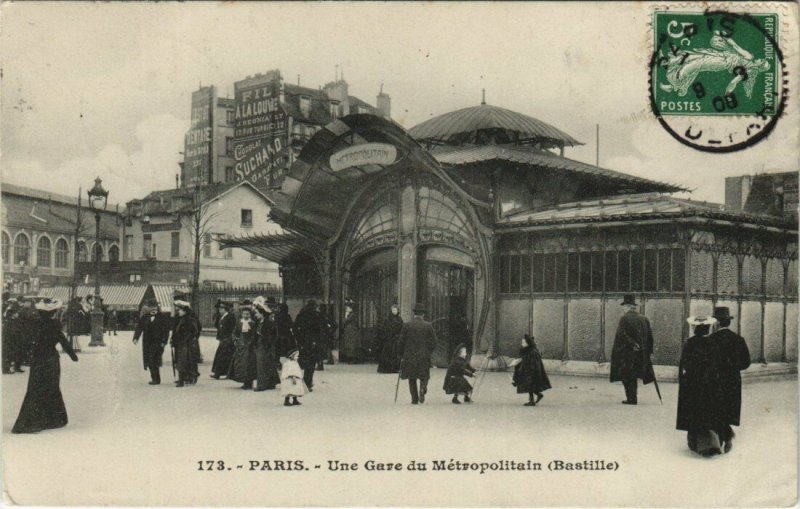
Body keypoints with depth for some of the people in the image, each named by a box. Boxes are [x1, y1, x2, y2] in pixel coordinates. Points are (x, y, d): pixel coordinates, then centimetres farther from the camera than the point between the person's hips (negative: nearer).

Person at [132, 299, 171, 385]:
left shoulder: (163, 317, 0)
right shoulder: (144, 317, 11)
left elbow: (166, 331, -2)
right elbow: (139, 328, 6)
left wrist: (164, 342, -10)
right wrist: (136, 338, -9)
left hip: (158, 342, -4)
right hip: (147, 343, 4)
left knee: (154, 361, -11)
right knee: (149, 361, 6)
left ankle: (156, 379, -2)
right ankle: (155, 378, 16)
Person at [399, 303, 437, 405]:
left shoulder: (406, 325, -3)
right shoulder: (428, 326, -2)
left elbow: (401, 340, -2)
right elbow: (433, 342, -1)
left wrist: (403, 353, 9)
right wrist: (429, 353, 13)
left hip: (409, 355, 0)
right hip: (424, 356, 0)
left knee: (412, 378, 12)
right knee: (424, 376, 13)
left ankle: (414, 399, 7)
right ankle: (422, 389, -15)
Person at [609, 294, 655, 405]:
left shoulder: (624, 318, -11)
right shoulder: (644, 319, 6)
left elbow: (622, 334, -23)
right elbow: (650, 336, 8)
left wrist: (632, 344, -19)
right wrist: (649, 352, 13)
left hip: (627, 353, -6)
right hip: (641, 354, 6)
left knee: (627, 377, 4)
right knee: (633, 377, 16)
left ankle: (631, 399, 3)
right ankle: (633, 398, 20)